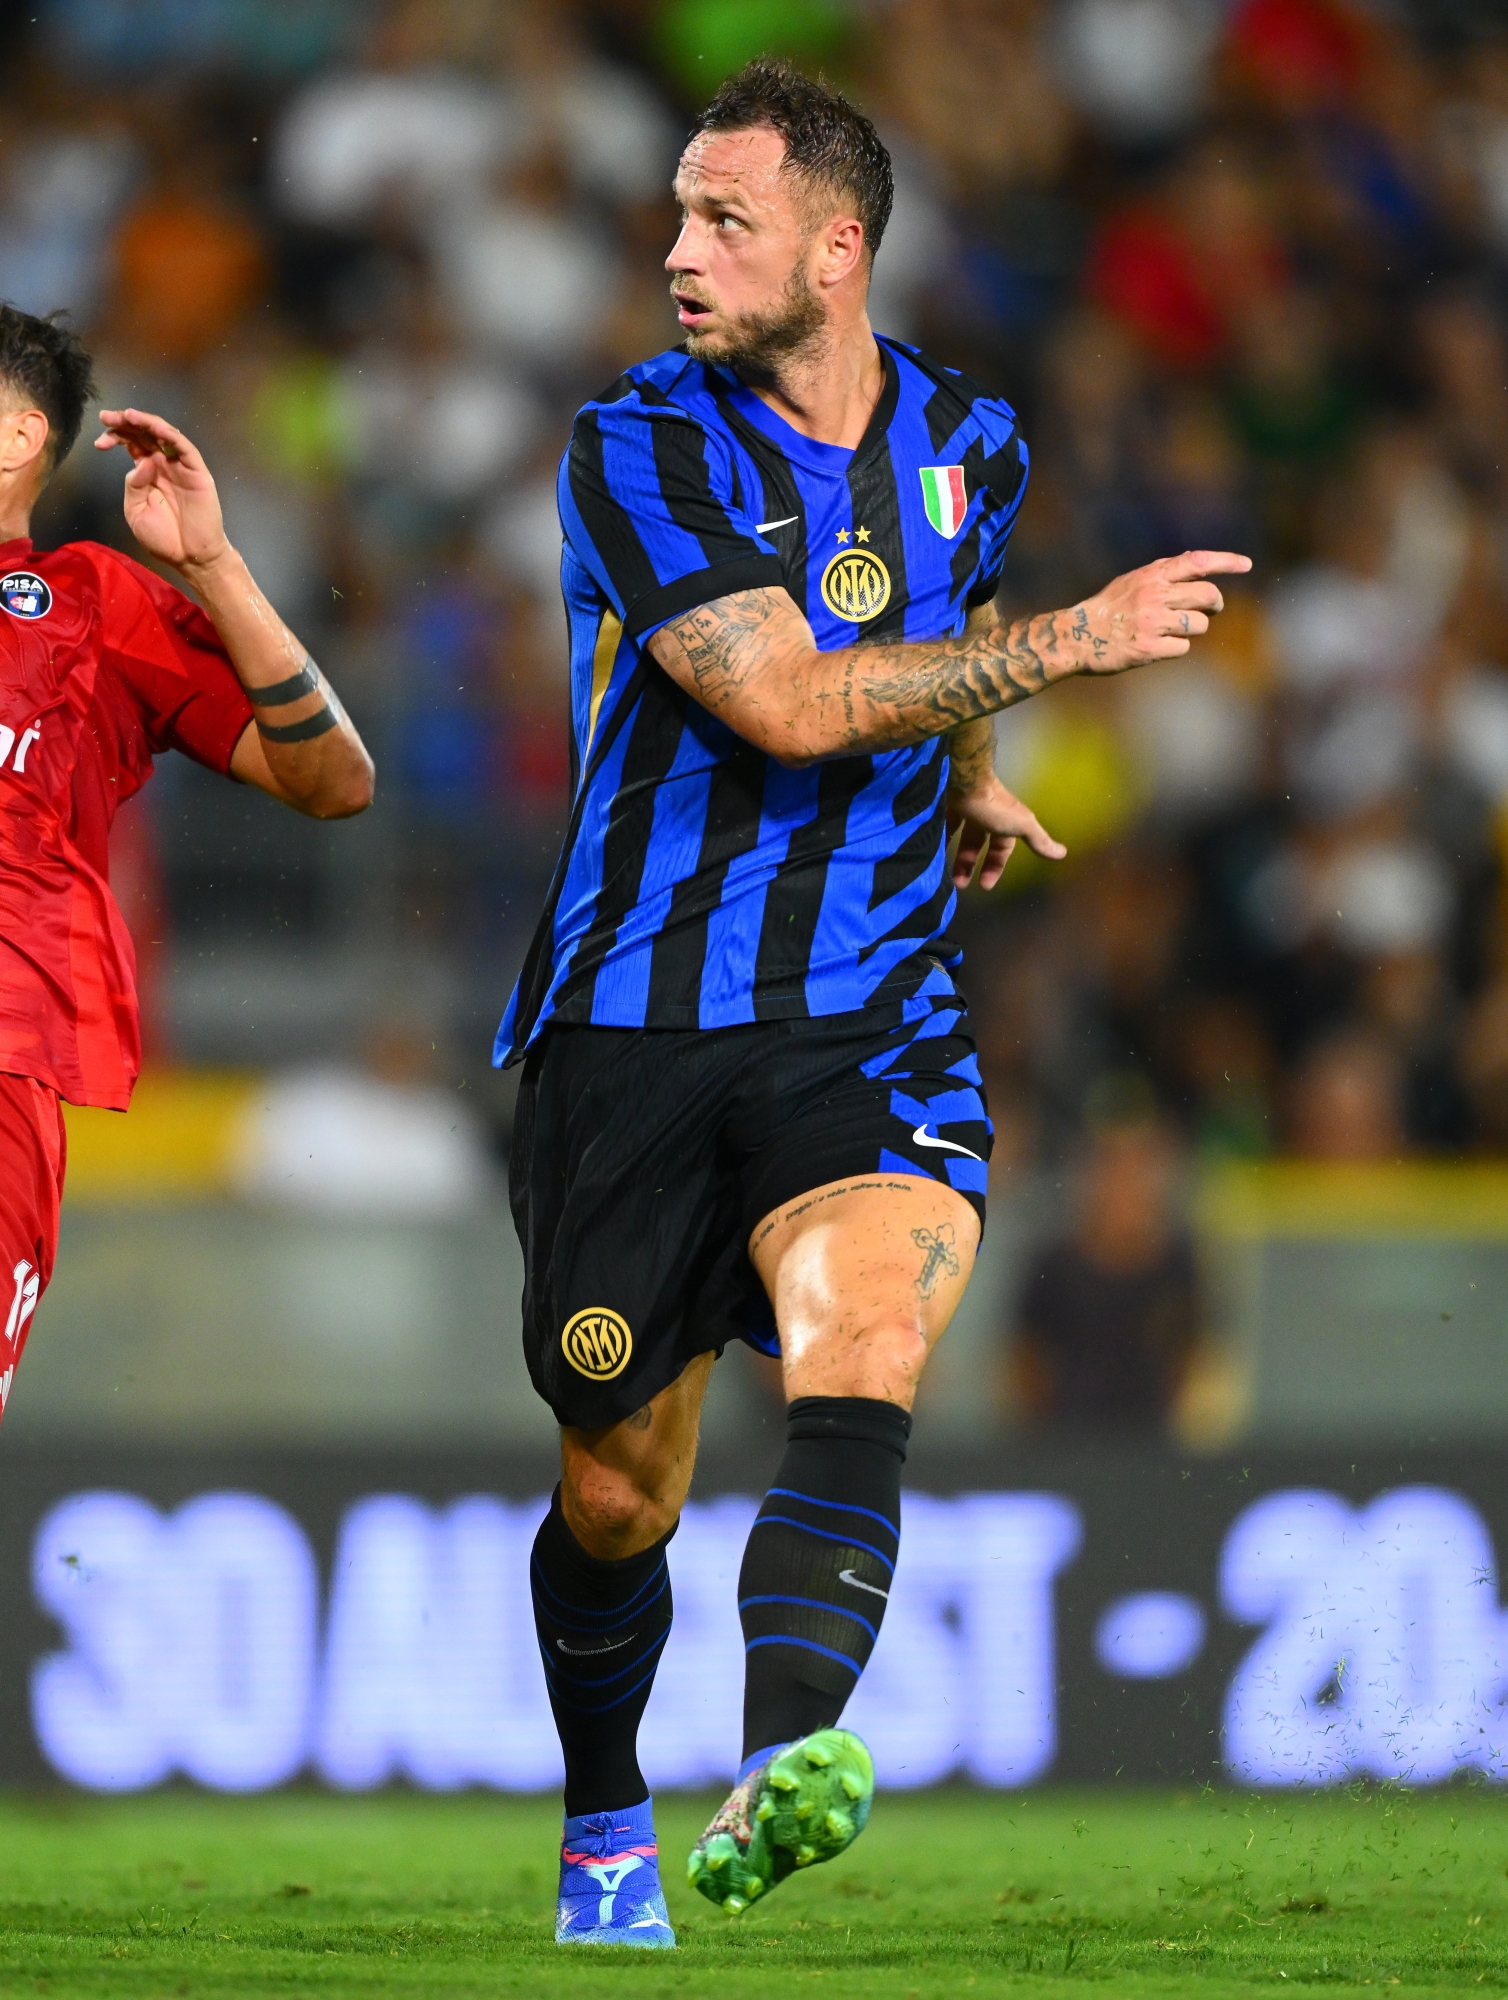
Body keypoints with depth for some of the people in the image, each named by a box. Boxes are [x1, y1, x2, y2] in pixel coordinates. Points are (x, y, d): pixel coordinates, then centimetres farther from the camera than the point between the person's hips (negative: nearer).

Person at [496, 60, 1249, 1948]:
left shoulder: (965, 441, 7)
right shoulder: (639, 445, -8)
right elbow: (792, 701, -19)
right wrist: (1069, 642, -19)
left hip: (868, 1022, 1)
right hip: (632, 1022, -1)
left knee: (859, 1346, -28)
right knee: (616, 1487, 6)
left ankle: (779, 1773, -45)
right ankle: (605, 1830, 33)